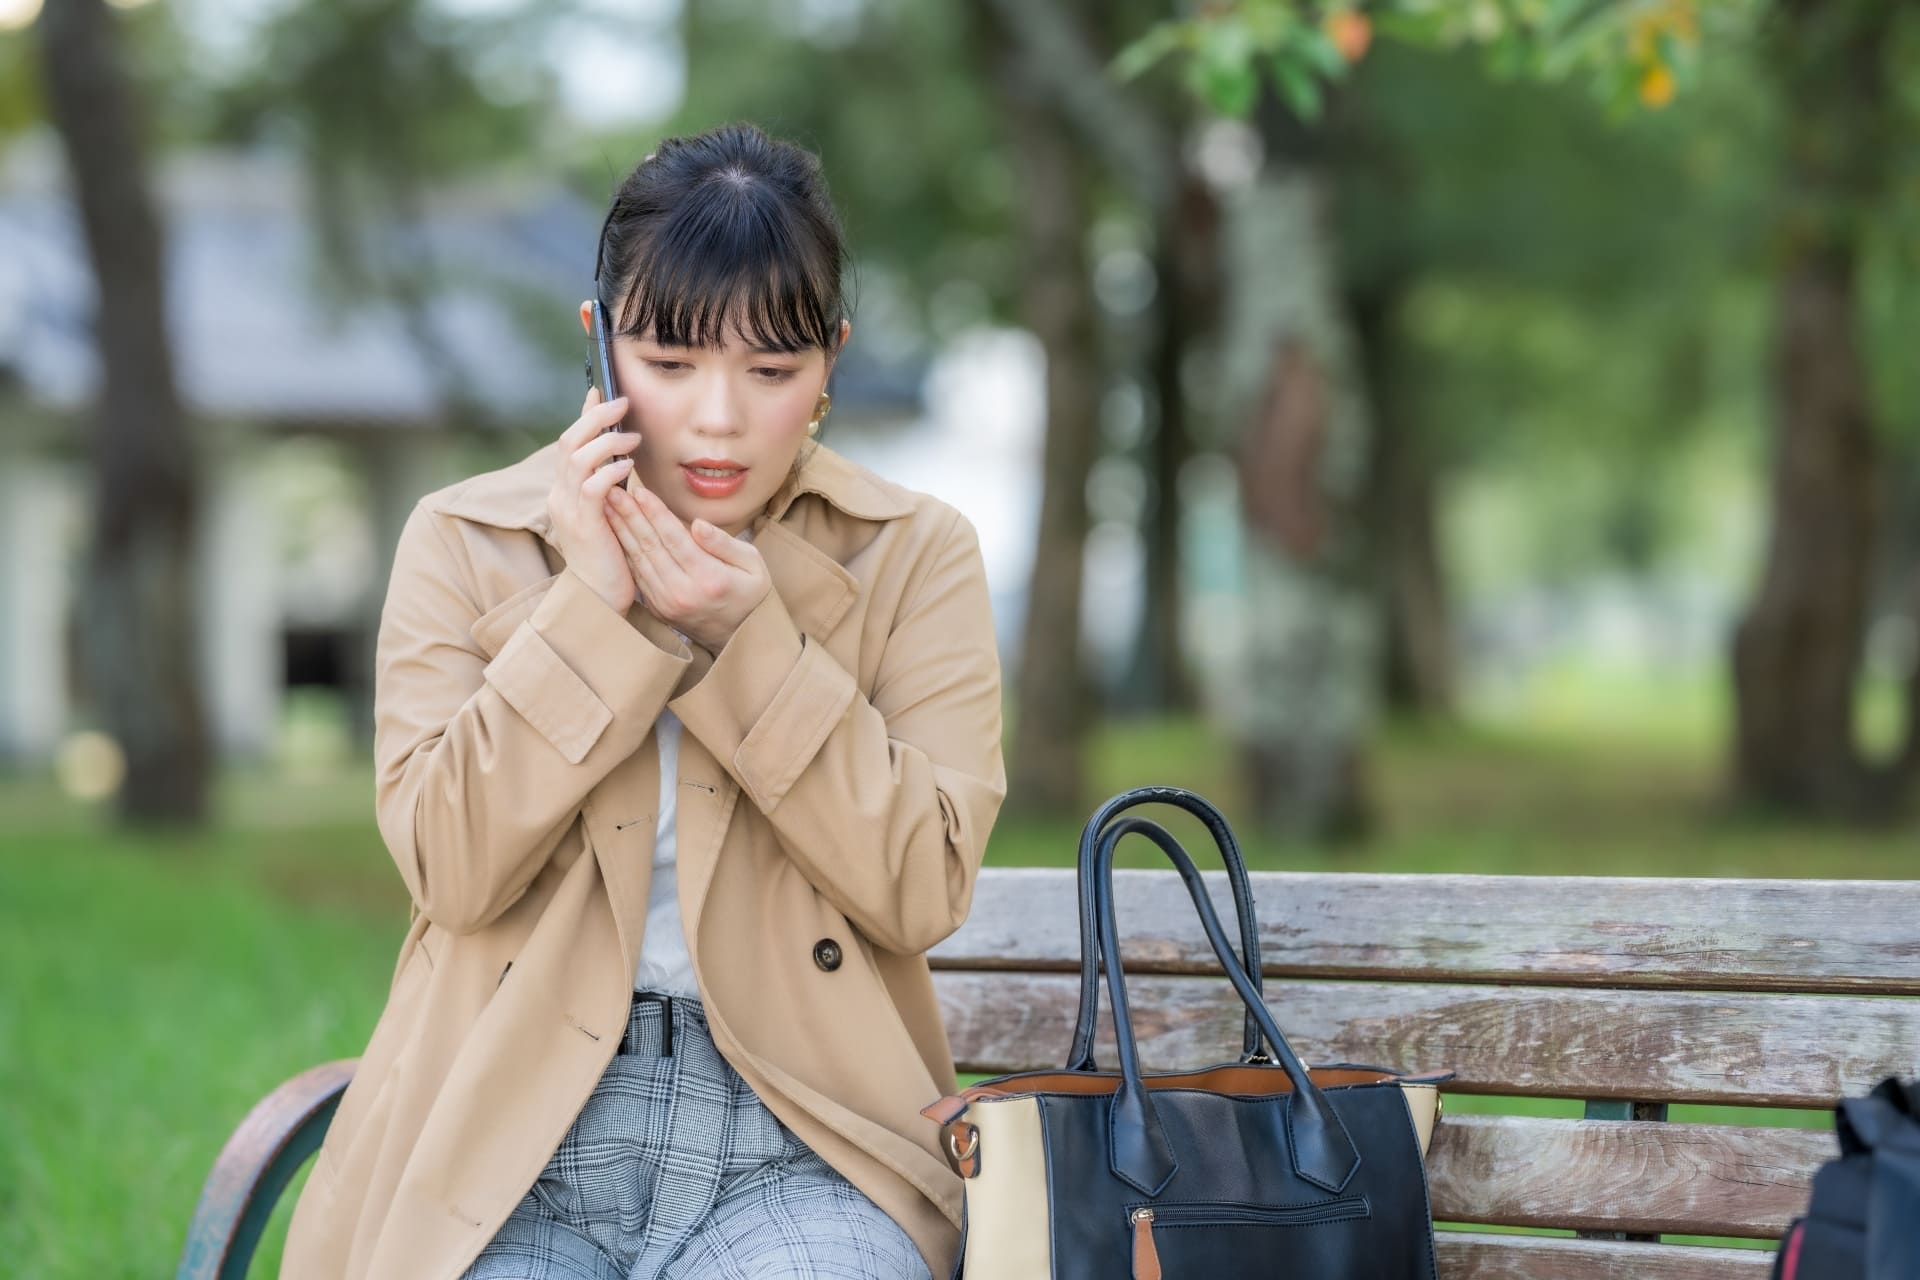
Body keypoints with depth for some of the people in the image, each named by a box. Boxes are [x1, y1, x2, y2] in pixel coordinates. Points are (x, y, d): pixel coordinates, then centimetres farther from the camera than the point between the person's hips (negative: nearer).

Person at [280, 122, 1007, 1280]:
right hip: (515, 1134, 0)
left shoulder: (913, 556, 6)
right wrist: (589, 608, -11)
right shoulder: (466, 543, 6)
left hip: (798, 1142, 0)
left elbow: (922, 894, -3)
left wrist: (749, 637, -11)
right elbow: (450, 869, -3)